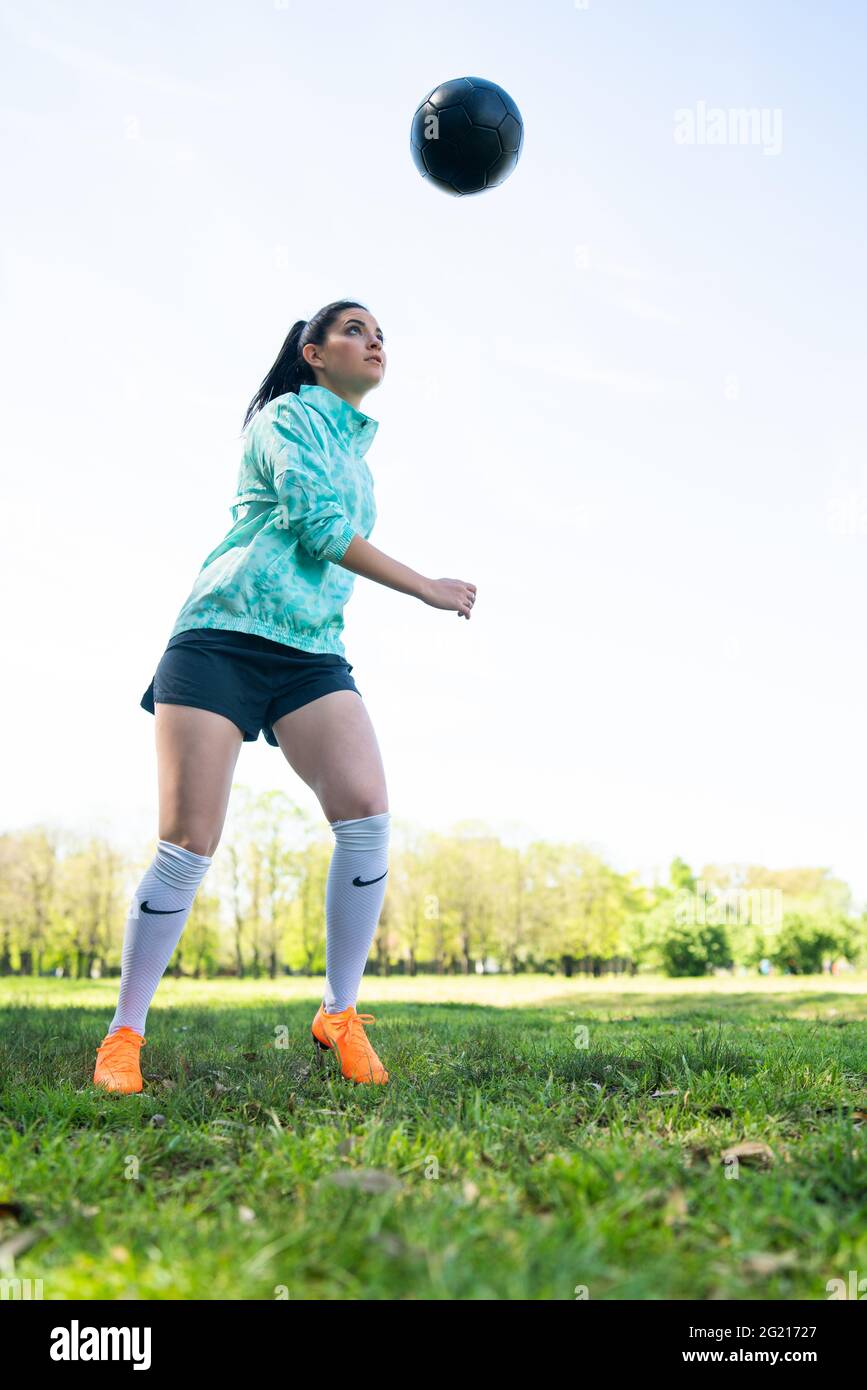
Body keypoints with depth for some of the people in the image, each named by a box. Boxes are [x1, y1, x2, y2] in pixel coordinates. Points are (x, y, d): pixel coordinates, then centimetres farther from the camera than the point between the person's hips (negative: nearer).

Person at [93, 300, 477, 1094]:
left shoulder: (356, 447, 24)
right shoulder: (287, 417, 1)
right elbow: (321, 528, -12)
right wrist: (430, 590, -6)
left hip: (311, 657, 6)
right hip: (221, 639, -6)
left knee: (368, 814, -16)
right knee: (189, 843, -10)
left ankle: (339, 1014, -3)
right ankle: (123, 1036, 5)